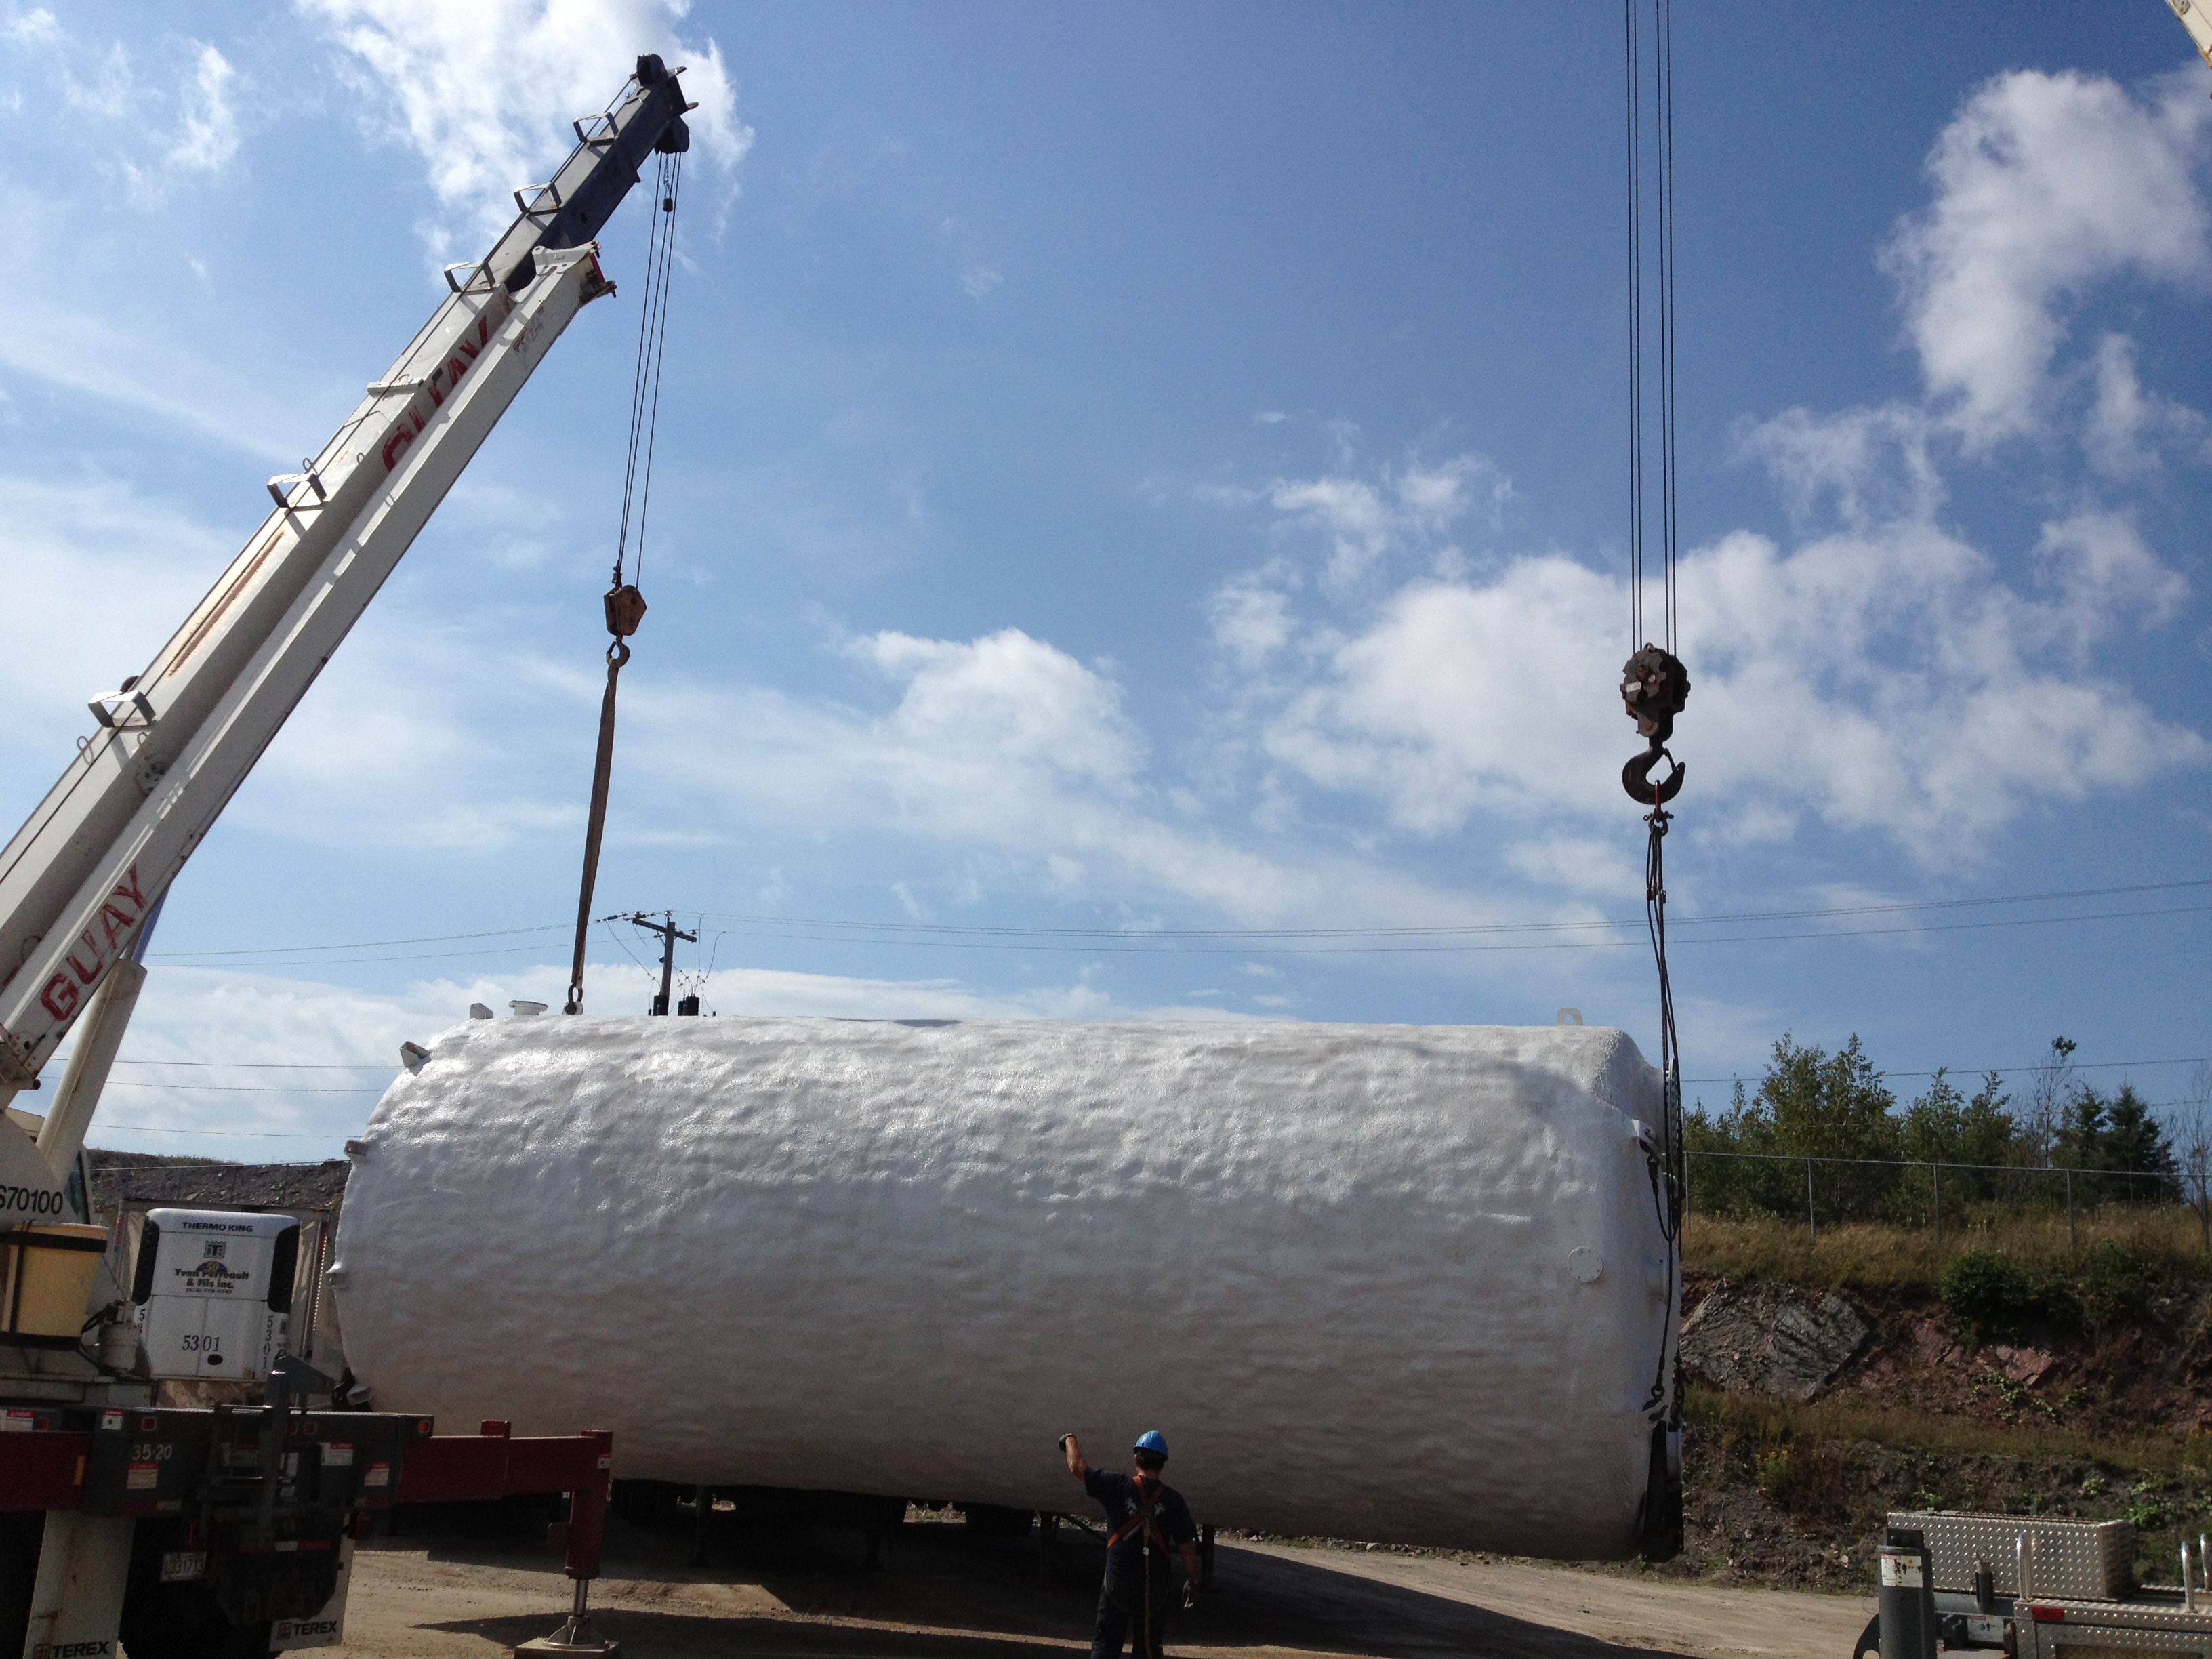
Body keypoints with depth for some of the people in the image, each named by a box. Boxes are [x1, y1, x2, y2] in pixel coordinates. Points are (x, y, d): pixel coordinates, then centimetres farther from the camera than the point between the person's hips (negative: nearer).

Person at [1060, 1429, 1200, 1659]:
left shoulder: (1117, 1487, -11)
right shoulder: (1173, 1500, -9)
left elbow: (1077, 1468, -2)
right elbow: (1187, 1548, -6)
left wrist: (1070, 1440, 16)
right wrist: (1193, 1583, 7)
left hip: (1118, 1584, -1)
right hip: (1155, 1588, 1)